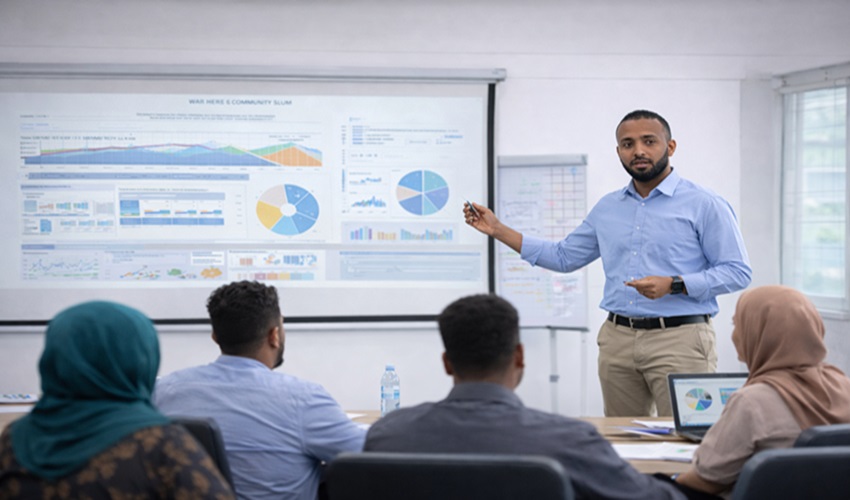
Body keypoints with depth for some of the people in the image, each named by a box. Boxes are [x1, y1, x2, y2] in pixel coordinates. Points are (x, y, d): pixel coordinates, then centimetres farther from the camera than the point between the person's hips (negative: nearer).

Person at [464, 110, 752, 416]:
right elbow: (564, 256, 23)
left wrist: (673, 285, -17)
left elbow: (737, 272, -5)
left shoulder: (704, 205, -2)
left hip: (678, 337, -5)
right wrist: (498, 230, 16)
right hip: (618, 339, 5)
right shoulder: (607, 208, 16)